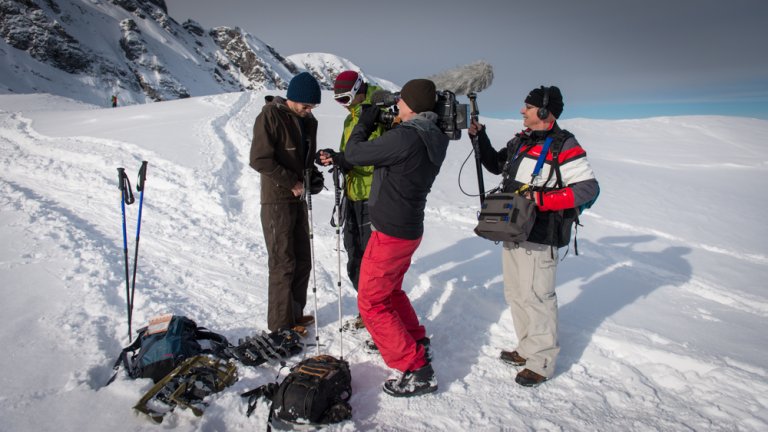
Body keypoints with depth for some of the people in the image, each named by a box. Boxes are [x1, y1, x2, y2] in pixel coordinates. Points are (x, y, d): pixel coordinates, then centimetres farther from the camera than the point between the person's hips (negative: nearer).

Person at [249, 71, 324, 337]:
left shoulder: (308, 121, 10)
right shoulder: (270, 116, -13)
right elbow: (259, 159, -19)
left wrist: (314, 175, 0)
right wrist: (292, 182, -17)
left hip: (299, 200, 8)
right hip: (277, 201, -7)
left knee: (302, 261, 13)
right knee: (283, 264, -2)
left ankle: (295, 312, 28)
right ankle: (281, 323, 11)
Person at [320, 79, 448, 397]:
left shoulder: (405, 137, -26)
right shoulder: (434, 139, 4)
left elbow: (355, 153, -16)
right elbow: (384, 161, 13)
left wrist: (365, 121, 2)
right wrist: (338, 160, 15)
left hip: (390, 234, -9)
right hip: (410, 230, 9)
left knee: (372, 303, 3)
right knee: (390, 290, 28)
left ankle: (417, 371, 5)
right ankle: (417, 342, 38)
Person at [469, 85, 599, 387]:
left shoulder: (564, 146, -13)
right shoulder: (521, 140, 11)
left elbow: (588, 188, -17)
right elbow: (496, 165, 23)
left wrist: (543, 199, -24)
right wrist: (479, 136, 11)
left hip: (539, 237, -9)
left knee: (536, 297, -1)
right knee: (514, 294, 17)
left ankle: (543, 362, 15)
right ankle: (527, 350, 34)